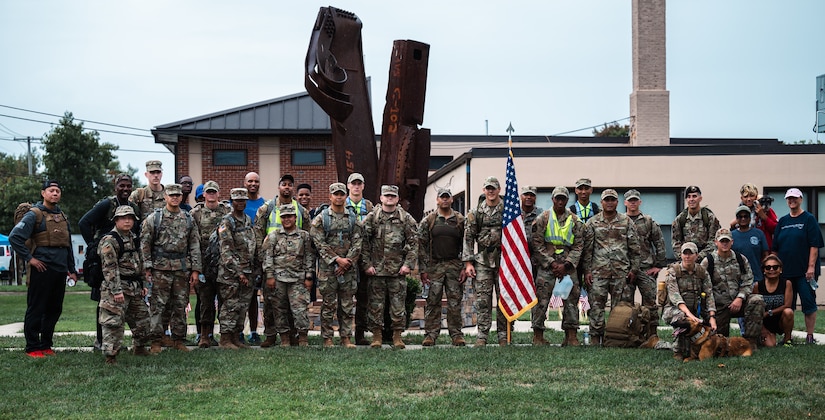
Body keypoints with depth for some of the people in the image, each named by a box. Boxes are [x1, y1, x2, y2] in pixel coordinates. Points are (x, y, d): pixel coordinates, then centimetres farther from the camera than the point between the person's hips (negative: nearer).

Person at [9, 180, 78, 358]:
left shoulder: (62, 217, 18)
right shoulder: (35, 214, -5)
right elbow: (14, 237, -14)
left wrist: (72, 269, 19)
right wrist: (29, 258, -12)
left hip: (60, 270, 7)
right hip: (42, 269, -7)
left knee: (54, 310, 11)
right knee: (36, 309, -2)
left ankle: (46, 345, 20)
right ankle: (33, 348, 3)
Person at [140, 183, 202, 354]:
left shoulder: (188, 219, 11)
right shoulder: (154, 218, 2)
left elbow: (195, 246, 11)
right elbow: (145, 244, 0)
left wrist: (195, 269, 4)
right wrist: (147, 268, -7)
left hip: (182, 269, 3)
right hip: (160, 269, -3)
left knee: (180, 306, 7)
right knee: (157, 306, -4)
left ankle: (178, 339, 16)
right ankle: (156, 341, 2)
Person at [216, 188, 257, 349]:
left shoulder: (248, 220, 14)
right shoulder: (226, 222, -10)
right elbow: (226, 251, -16)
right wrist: (238, 272, -20)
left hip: (247, 271, 7)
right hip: (230, 272, -7)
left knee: (243, 306, 9)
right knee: (231, 306, -6)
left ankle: (236, 338, 17)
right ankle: (225, 339, 1)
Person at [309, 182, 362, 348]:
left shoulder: (352, 218, 10)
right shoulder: (321, 218, 1)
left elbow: (357, 243, 4)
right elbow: (319, 243, -7)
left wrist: (348, 261, -9)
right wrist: (337, 259, -14)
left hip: (348, 268, 3)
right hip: (327, 268, -3)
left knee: (347, 305, 6)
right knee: (329, 305, 0)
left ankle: (346, 337, 13)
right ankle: (327, 339, 6)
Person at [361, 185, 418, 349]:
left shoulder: (406, 218, 6)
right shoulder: (371, 218, 4)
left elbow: (414, 243, 5)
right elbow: (364, 242, 3)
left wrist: (409, 264, -4)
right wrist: (366, 264, -4)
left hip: (398, 269, 0)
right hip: (376, 268, 0)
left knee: (398, 304, 2)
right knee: (376, 303, 3)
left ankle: (397, 336, 10)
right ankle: (376, 335, 11)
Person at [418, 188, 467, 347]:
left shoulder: (461, 220, 7)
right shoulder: (428, 221, 4)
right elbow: (421, 245, 2)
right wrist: (423, 269, -4)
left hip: (455, 266, 1)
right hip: (434, 266, -1)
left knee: (455, 302, 3)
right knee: (432, 302, 0)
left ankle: (456, 335, 8)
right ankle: (431, 334, 6)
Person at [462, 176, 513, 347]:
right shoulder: (475, 212, 8)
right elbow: (468, 238, 6)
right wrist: (468, 262, -1)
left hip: (504, 260, -1)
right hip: (482, 260, 1)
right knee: (483, 300, -1)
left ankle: (503, 335, 9)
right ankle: (482, 336, 4)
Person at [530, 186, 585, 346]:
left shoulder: (575, 221, 9)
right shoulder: (543, 218, 3)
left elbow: (578, 246, 5)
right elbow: (537, 244, -1)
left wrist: (566, 265, -8)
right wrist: (552, 263, -10)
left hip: (568, 265, 2)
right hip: (546, 264, -2)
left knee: (571, 299, 0)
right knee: (541, 298, -7)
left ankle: (571, 336, 5)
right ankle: (538, 336, -1)